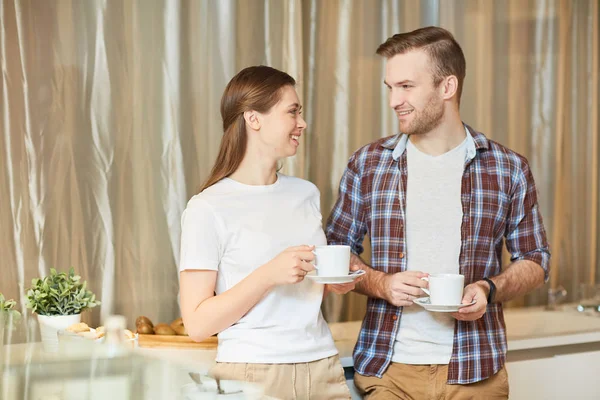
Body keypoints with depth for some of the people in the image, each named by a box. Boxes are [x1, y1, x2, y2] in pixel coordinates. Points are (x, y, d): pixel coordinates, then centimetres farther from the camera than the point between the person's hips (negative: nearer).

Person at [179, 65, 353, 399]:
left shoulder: (306, 194, 9)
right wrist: (269, 274, -22)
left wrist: (333, 284, 2)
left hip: (323, 369, 5)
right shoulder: (208, 209, -9)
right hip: (252, 372, -5)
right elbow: (198, 324, -12)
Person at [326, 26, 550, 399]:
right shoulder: (367, 164, 1)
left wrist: (490, 289, -12)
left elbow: (534, 259, 7)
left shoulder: (508, 168, -1)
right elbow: (337, 249, 8)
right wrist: (380, 283, -10)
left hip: (475, 370, 0)